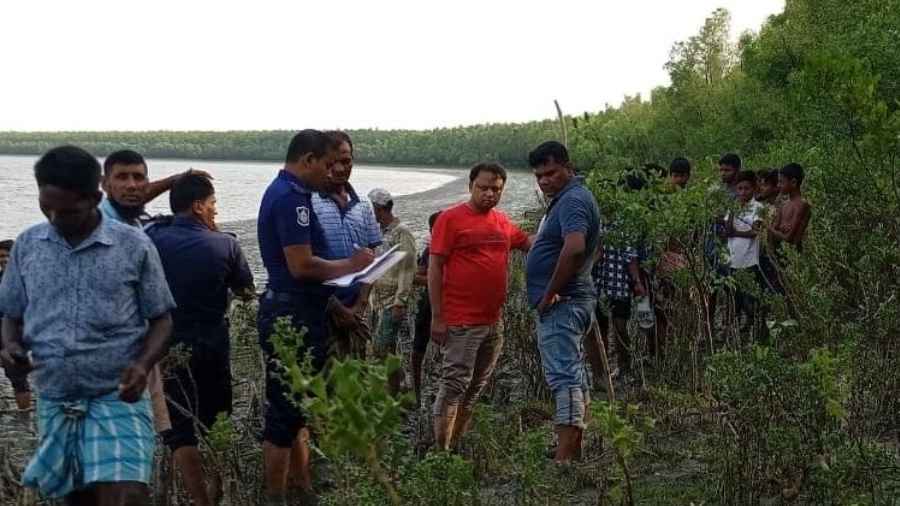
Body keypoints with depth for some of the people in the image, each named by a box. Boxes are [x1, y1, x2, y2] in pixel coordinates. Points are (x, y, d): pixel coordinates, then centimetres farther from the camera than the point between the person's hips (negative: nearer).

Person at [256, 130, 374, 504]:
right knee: (286, 410, -3)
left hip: (297, 312, 11)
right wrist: (350, 266, -10)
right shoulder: (291, 198, -18)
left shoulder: (284, 192, 16)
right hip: (292, 316, -11)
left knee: (297, 406, 16)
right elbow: (302, 266, -24)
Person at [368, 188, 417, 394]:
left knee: (383, 351, -9)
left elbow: (407, 271, -14)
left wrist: (400, 303, -18)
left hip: (393, 303, -8)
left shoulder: (401, 233, -10)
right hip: (378, 301, 8)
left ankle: (393, 394, -2)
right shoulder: (379, 232, 14)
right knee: (383, 351, 10)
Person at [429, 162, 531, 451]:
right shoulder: (451, 219, -7)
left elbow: (530, 244, 28)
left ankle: (458, 445, 22)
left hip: (494, 321, 7)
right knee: (455, 384, -7)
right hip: (462, 321, -7)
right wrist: (437, 316, -12)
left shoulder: (503, 222, 11)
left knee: (476, 387, 12)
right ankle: (441, 451, -2)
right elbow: (435, 268, -9)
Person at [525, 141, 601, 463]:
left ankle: (564, 458, -18)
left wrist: (550, 293, -24)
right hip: (572, 301, 12)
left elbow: (575, 247, -33)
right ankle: (575, 451, 24)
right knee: (574, 374, 15)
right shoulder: (570, 198, 18)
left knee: (564, 376, -15)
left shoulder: (572, 200, -16)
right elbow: (591, 250, 30)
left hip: (560, 304, -12)